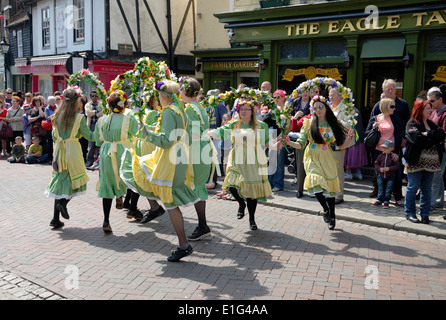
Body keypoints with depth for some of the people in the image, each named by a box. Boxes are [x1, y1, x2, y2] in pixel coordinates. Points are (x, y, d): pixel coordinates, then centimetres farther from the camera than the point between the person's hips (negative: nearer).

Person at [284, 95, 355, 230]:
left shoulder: (333, 125, 4)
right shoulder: (308, 123, 2)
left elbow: (341, 145, 4)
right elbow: (301, 143, -3)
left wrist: (349, 138, -14)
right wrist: (290, 143, -21)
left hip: (327, 159, 1)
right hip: (313, 158, -1)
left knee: (330, 188, 5)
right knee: (316, 184, -19)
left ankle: (332, 217, 26)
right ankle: (326, 209, 10)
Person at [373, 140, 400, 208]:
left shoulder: (393, 156, -10)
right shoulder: (381, 156, 0)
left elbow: (397, 166, -11)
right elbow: (376, 164, 6)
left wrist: (389, 168, -22)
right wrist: (379, 168, -13)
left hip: (390, 177, -3)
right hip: (381, 176, 3)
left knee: (388, 190, 4)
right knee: (380, 189, 12)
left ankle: (386, 201, 14)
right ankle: (379, 200, 23)